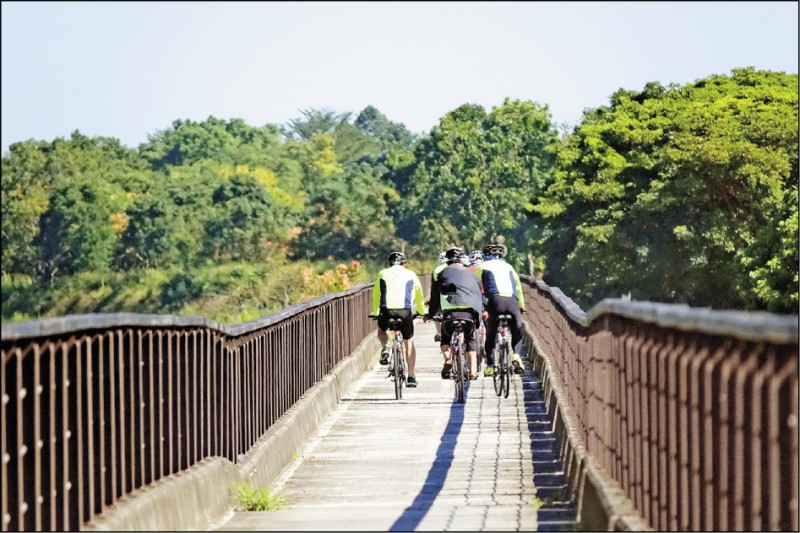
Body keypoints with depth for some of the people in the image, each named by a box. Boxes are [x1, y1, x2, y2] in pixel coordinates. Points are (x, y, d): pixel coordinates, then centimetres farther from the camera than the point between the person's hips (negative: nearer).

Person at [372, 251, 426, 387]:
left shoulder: (383, 274, 18)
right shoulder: (410, 275, 17)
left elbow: (376, 295, 24)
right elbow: (419, 295, 28)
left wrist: (375, 313, 39)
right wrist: (421, 311, 45)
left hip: (387, 310, 0)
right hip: (405, 311, 0)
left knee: (381, 330, 32)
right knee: (409, 342, 17)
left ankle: (385, 349, 2)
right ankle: (411, 377, 14)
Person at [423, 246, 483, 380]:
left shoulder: (441, 273, 19)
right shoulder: (470, 274, 24)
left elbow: (435, 298, 20)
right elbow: (480, 293, 28)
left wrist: (430, 315, 32)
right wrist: (481, 311, 43)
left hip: (449, 312, -1)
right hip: (469, 312, 1)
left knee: (446, 338, 21)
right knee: (470, 339, 23)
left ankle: (448, 360, -8)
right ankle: (473, 370, 10)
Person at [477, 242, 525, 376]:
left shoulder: (482, 266, 18)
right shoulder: (508, 267, 27)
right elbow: (518, 288, 28)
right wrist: (521, 307, 35)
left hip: (496, 300, -2)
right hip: (512, 301, 2)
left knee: (490, 336, 9)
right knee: (517, 332, 18)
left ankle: (490, 366, 3)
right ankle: (515, 355, -6)